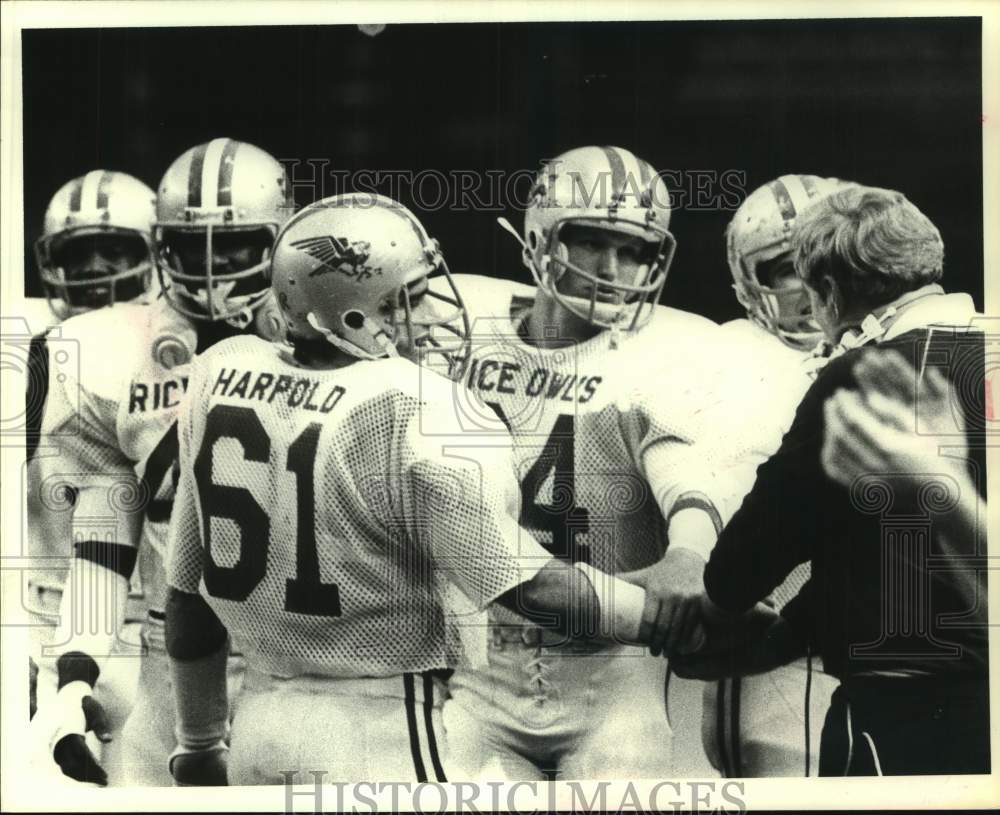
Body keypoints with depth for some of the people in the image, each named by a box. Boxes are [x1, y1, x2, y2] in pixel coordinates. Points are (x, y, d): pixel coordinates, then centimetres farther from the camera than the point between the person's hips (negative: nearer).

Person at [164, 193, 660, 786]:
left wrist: (199, 743, 20)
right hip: (380, 729, -7)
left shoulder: (224, 377, 1)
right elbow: (528, 584, -17)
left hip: (263, 715, 7)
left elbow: (190, 586, 9)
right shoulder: (418, 413, -19)